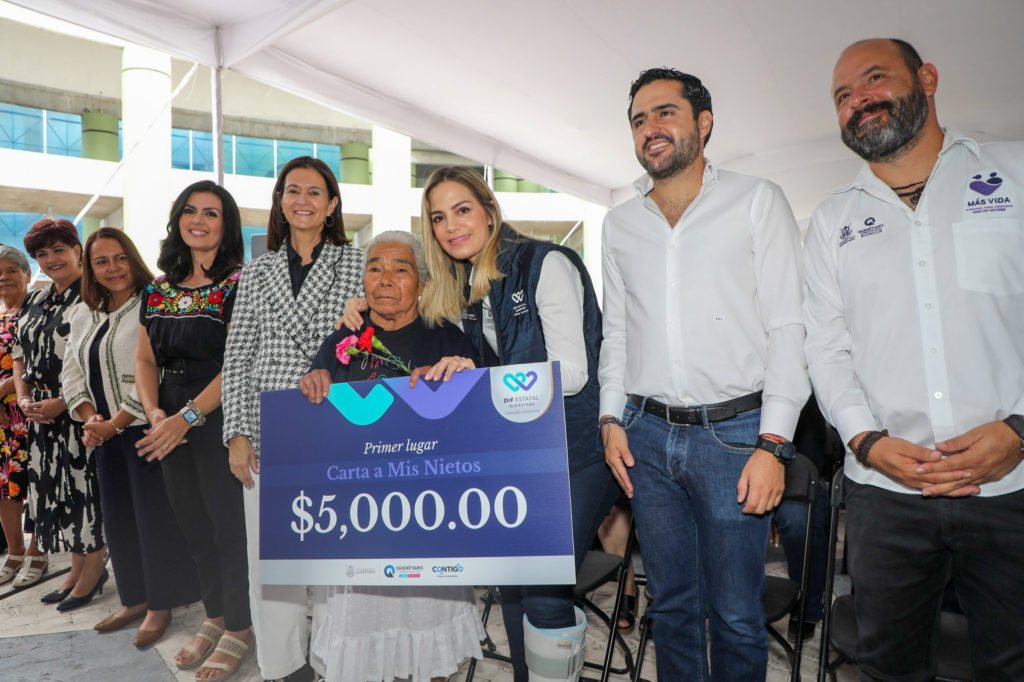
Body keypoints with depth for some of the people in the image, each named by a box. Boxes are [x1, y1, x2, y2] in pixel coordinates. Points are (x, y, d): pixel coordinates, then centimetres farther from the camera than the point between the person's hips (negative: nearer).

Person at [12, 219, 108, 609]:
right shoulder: (34, 302, 14)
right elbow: (21, 356, 18)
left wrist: (62, 402, -18)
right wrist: (24, 400, 4)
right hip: (41, 415, 8)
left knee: (84, 485, -1)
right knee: (52, 488, 12)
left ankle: (94, 568, 14)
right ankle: (77, 570, 25)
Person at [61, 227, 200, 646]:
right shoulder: (83, 315, 12)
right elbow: (72, 373, 11)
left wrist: (114, 423, -17)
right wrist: (90, 418, -6)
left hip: (144, 428, -7)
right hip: (107, 434, 7)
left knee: (153, 514, 1)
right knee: (118, 516, 14)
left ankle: (160, 605, 16)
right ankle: (135, 599, 29)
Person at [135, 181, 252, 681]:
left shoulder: (239, 284, -9)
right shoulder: (158, 289, 12)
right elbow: (145, 360, 12)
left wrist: (189, 416, -20)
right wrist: (155, 413, -5)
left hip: (222, 419, -6)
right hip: (172, 426, 7)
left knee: (228, 523, 2)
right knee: (193, 525, 15)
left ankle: (238, 630, 20)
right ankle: (215, 618, 33)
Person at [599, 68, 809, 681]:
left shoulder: (757, 201, 1)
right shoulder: (620, 223, 12)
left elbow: (787, 327, -5)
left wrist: (774, 442, -12)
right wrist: (613, 418, 5)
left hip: (734, 433, -3)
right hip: (646, 434, 4)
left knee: (736, 616, 7)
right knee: (671, 603, 15)